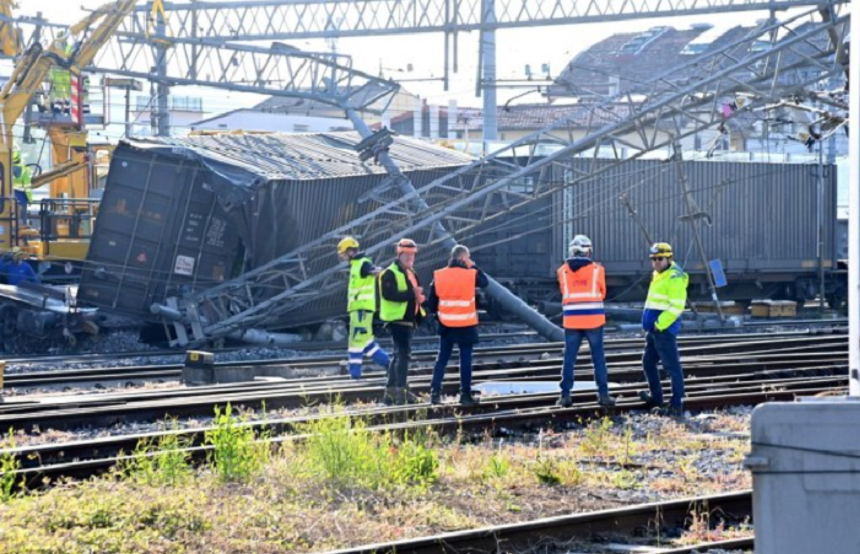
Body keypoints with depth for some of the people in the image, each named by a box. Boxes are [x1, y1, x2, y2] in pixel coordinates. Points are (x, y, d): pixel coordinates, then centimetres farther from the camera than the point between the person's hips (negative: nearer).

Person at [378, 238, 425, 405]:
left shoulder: (411, 273, 18)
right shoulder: (390, 274, -11)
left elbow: (415, 293, 28)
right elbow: (389, 294, -24)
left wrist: (419, 297, 4)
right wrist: (411, 294, -28)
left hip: (409, 320, 10)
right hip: (397, 319, -10)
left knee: (399, 355, 13)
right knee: (404, 354, -15)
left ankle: (390, 391, 19)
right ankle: (401, 390, -17)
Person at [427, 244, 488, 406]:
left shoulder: (439, 275, -2)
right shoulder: (471, 275, -11)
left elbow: (431, 302, 2)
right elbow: (485, 282, 10)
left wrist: (437, 314, 18)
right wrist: (473, 266, 10)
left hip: (446, 324, 3)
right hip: (466, 325, -3)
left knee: (442, 359, 10)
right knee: (465, 360, 3)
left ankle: (435, 393, 5)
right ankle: (465, 395, 4)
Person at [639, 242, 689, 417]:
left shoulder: (675, 278, -14)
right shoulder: (658, 276, 17)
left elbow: (676, 307, -20)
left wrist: (659, 324, -20)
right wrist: (651, 324, 16)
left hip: (664, 330, -11)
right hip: (654, 329, 11)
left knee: (672, 366, -8)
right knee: (648, 363, 20)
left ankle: (676, 406, -7)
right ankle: (656, 397, 33)